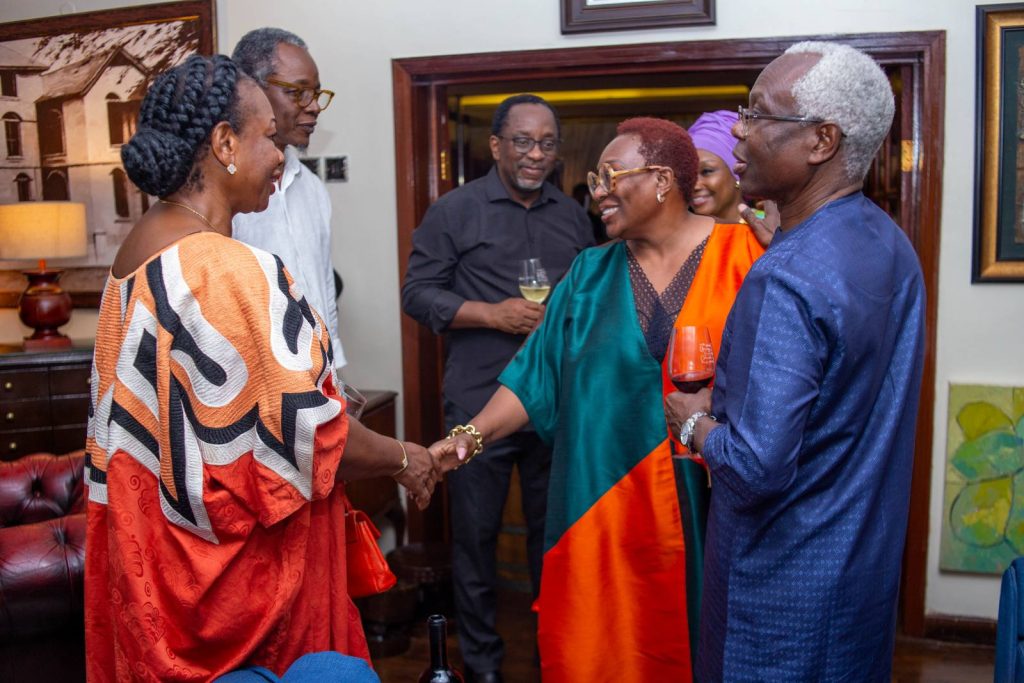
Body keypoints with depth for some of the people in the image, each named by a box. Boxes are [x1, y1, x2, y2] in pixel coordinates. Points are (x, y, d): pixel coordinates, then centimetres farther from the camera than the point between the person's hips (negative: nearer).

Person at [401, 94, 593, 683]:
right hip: (481, 400, -3)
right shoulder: (455, 212, -1)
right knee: (477, 531, 7)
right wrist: (493, 314, -15)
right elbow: (418, 293, -4)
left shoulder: (573, 216, 11)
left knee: (554, 525, 13)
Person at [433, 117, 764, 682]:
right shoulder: (591, 273, 6)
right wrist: (470, 435, -7)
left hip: (707, 506, -2)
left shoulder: (741, 255, -4)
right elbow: (538, 373, 4)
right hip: (604, 497, 3)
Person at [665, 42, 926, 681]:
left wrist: (696, 422, -11)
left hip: (786, 577, -9)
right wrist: (728, 398, 8)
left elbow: (757, 469, -31)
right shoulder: (893, 245, 2)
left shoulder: (786, 280, -28)